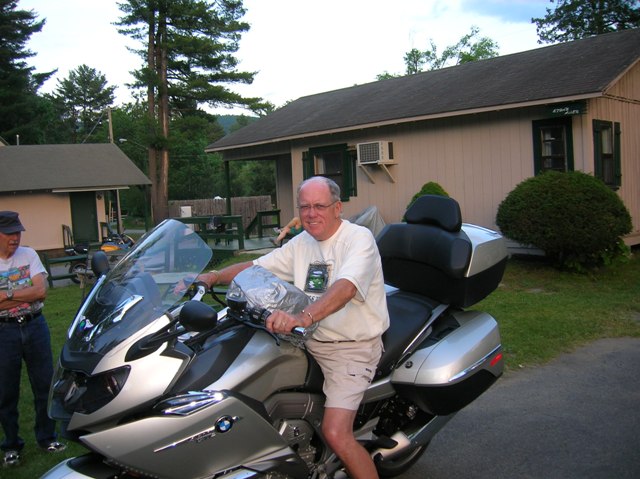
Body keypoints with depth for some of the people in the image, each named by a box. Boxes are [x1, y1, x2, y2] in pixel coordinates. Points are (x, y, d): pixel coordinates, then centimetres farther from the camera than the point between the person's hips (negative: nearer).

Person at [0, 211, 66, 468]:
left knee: (44, 385, 9)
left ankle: (47, 437, 26)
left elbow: (41, 291, -10)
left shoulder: (29, 255, 1)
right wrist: (27, 295, -16)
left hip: (35, 326, 2)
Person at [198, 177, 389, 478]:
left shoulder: (359, 238, -12)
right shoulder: (301, 243, 12)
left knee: (335, 434, -22)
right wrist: (214, 276, -5)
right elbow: (256, 267, 12)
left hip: (352, 347, -7)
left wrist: (303, 317, -48)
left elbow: (345, 288, -31)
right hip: (309, 341, 8)